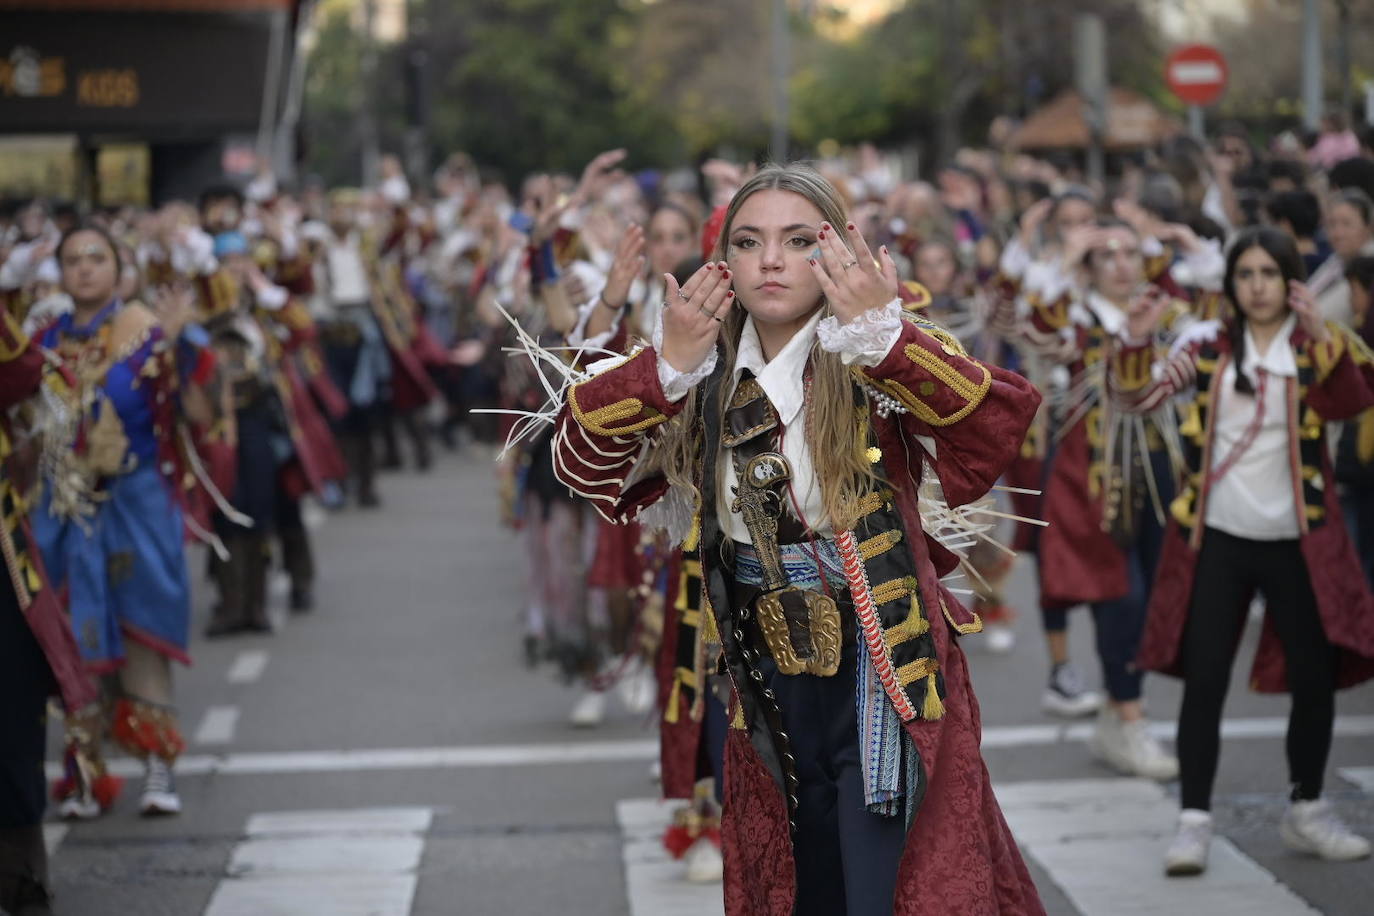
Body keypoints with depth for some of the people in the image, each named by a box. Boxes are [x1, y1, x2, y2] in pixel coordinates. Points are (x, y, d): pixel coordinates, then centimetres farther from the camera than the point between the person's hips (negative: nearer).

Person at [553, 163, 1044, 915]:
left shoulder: (881, 369, -11)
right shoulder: (707, 381, 0)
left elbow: (1000, 425, -28)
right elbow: (580, 464, -8)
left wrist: (884, 334, -39)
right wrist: (666, 364, -23)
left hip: (885, 684, -4)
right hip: (766, 697, 4)